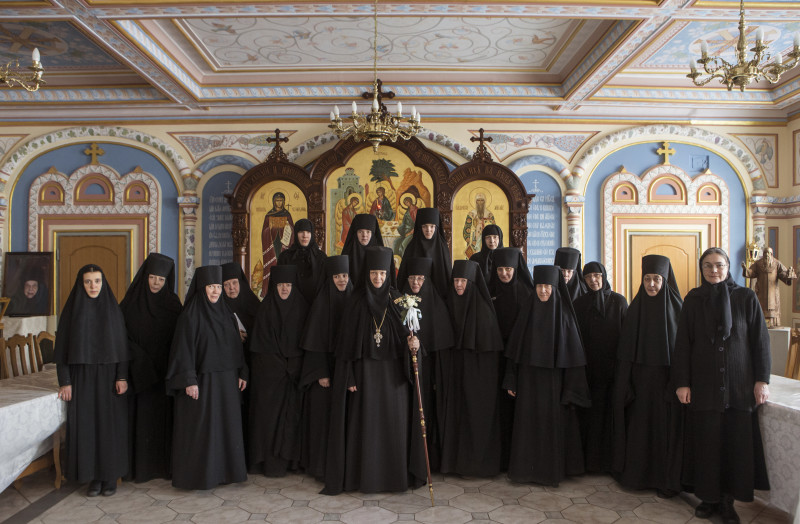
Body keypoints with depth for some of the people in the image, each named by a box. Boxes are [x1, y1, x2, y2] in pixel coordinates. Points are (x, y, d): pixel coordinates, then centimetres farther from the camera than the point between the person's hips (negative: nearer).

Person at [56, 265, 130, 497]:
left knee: (111, 424, 3)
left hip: (109, 375, 0)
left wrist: (122, 376, -6)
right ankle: (94, 477, 15)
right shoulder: (72, 310, 0)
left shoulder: (113, 309, 1)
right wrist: (64, 381, -6)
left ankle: (110, 476, 15)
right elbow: (62, 347, 0)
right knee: (86, 425, 2)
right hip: (82, 376, 0)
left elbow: (122, 344, 1)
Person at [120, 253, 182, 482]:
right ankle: (140, 467, 12)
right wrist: (139, 359, -16)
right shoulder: (131, 302, -1)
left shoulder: (172, 304, 4)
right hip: (139, 372, -1)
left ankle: (165, 465, 15)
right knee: (140, 417, 2)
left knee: (164, 417, 5)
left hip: (164, 371, 1)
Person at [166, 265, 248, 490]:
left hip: (226, 380, 6)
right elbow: (184, 348, -14)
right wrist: (189, 380, -19)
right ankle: (197, 475, 13)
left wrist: (242, 373, 9)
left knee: (227, 425, 12)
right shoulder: (190, 315, -10)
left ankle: (225, 469, 23)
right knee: (200, 427, 1)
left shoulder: (225, 312, 9)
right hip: (202, 380, -6)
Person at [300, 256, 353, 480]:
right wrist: (321, 373, -12)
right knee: (323, 413, 1)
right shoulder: (322, 302, -5)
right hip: (325, 366, -3)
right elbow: (315, 340, -7)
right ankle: (321, 466, 14)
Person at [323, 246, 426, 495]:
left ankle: (397, 474, 16)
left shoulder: (396, 299, 4)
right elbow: (348, 339, -2)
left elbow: (405, 332, 5)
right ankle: (366, 475, 15)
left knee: (394, 421, 4)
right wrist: (349, 376, -7)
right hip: (366, 369, -1)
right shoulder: (357, 300, -1)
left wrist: (413, 341, -19)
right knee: (366, 421, 3)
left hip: (392, 369, 2)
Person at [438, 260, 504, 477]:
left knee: (478, 412, 2)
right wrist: (443, 375, 5)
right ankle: (456, 459, 22)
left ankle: (478, 462, 16)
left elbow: (491, 345, -9)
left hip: (478, 370, -5)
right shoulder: (450, 304, 5)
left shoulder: (483, 307, -10)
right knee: (455, 411, 9)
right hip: (454, 370, 5)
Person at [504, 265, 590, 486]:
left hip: (553, 379, -3)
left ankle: (552, 470, 20)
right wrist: (511, 381, 4)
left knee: (552, 423, 5)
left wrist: (571, 389, -9)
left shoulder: (563, 314, -6)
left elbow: (573, 352, -7)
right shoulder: (528, 311, 3)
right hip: (529, 378, 3)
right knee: (527, 423, 8)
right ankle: (526, 468, 21)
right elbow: (515, 349, 6)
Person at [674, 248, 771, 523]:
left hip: (739, 382, 0)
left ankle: (728, 500, 15)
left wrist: (762, 379, -5)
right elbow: (682, 343, 0)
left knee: (737, 440, 3)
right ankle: (709, 497, 18)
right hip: (703, 383, 0)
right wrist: (682, 382, -4)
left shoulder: (746, 297, 0)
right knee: (706, 440, 5)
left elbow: (760, 340, 0)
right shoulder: (693, 300, 1)